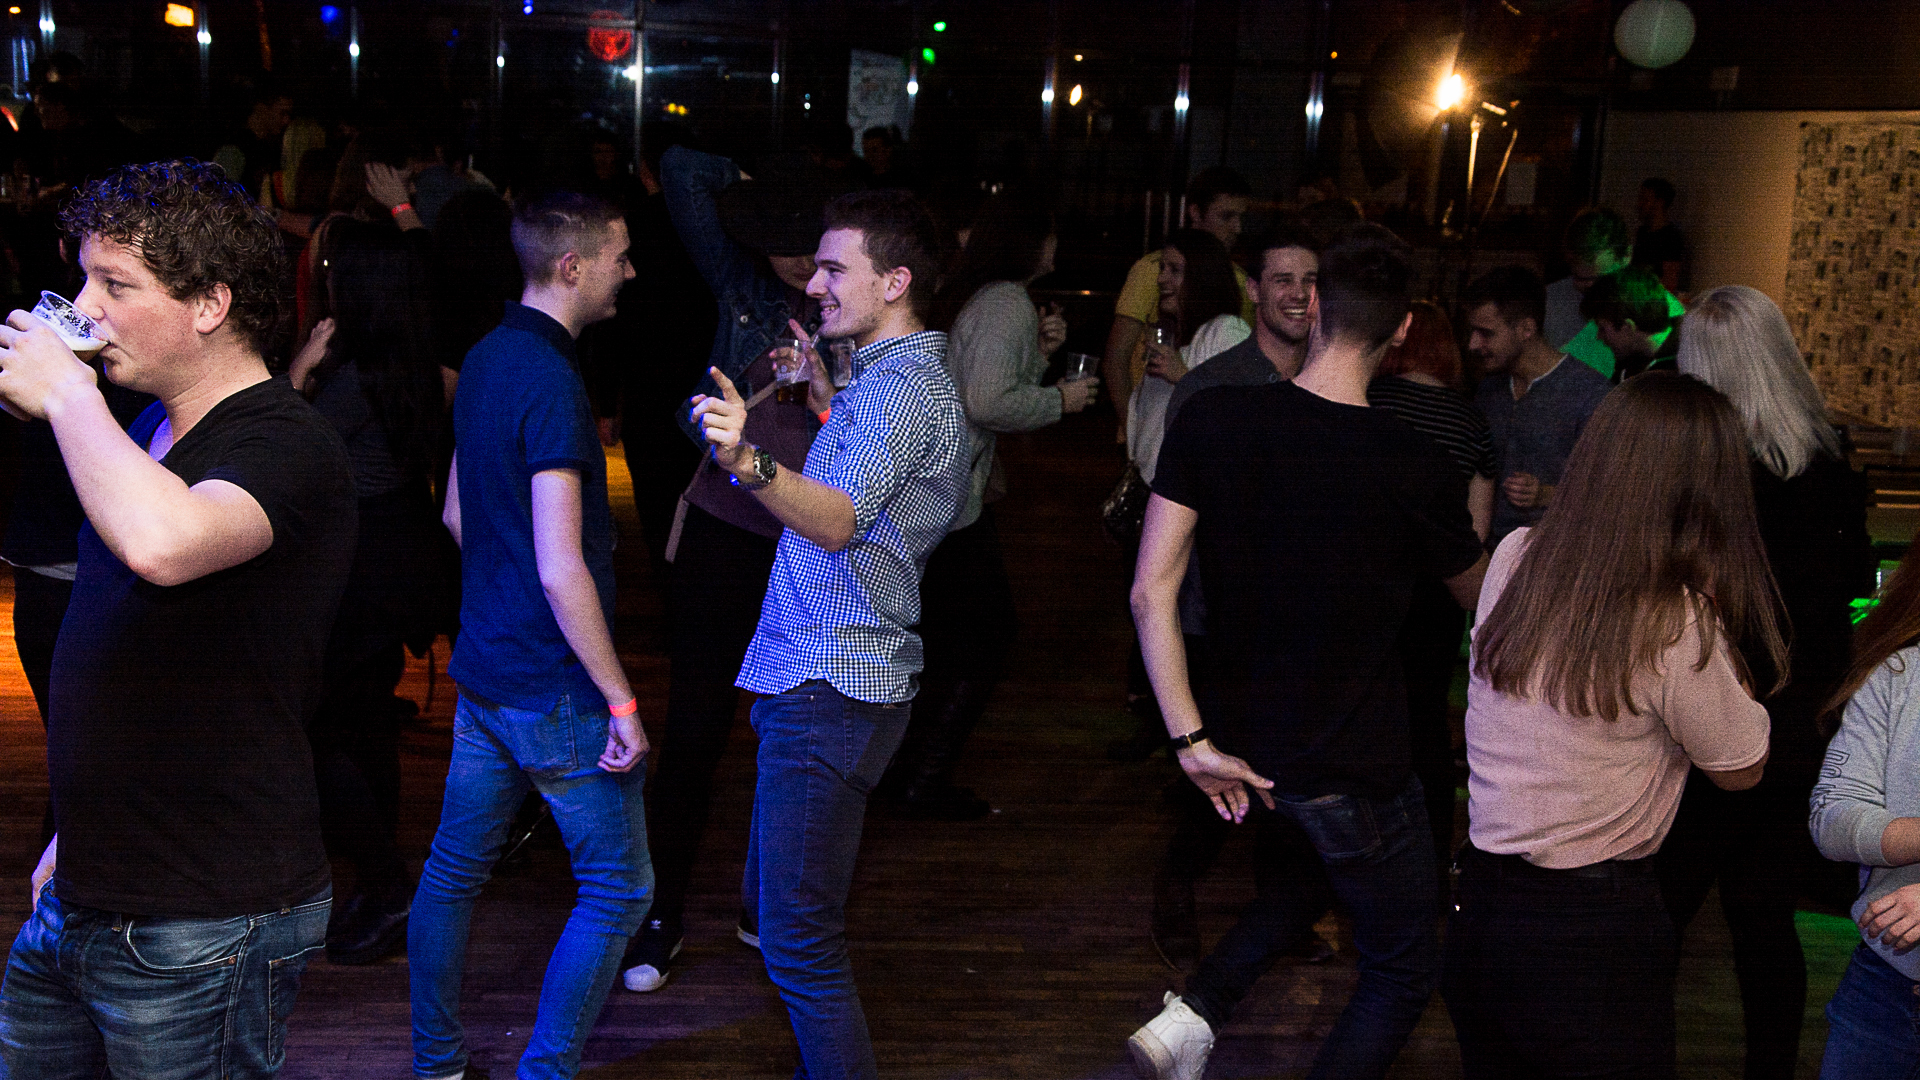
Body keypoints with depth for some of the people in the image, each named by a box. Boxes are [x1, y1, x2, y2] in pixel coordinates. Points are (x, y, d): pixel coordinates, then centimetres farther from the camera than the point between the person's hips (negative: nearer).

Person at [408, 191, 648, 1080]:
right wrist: (622, 702, -22)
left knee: (455, 869, 17)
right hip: (554, 686, -9)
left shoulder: (484, 359, 8)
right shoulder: (551, 383, -21)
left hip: (484, 666, 9)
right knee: (618, 887, 3)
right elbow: (561, 569, -26)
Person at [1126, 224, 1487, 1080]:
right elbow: (1476, 595, 4)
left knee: (1321, 858, 35)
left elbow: (1150, 590, -13)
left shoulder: (1211, 419, -10)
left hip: (1246, 748, 5)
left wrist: (1191, 739, -8)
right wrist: (1472, 526, 27)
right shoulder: (1417, 471, -17)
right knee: (1404, 972, 16)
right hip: (1357, 769, -5)